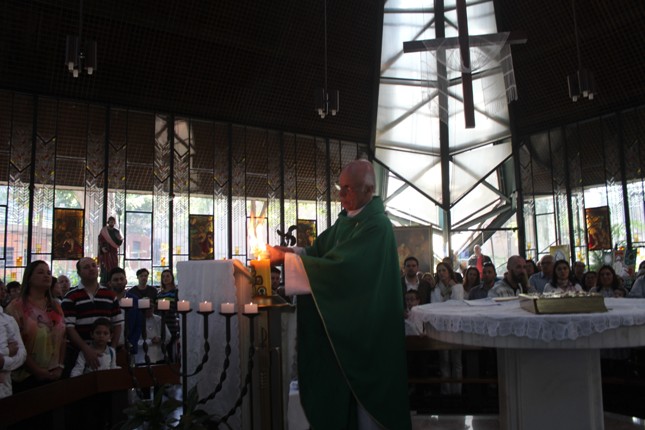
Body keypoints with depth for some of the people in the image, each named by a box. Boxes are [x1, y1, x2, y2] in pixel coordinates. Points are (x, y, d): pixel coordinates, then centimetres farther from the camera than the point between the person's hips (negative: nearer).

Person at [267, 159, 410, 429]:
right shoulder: (347, 217, 7)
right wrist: (287, 252, -7)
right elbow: (320, 250, 10)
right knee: (339, 384, 16)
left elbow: (337, 266, -27)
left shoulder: (376, 225, -20)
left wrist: (286, 259, -23)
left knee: (362, 385, 5)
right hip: (343, 316, 8)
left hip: (365, 323, -8)